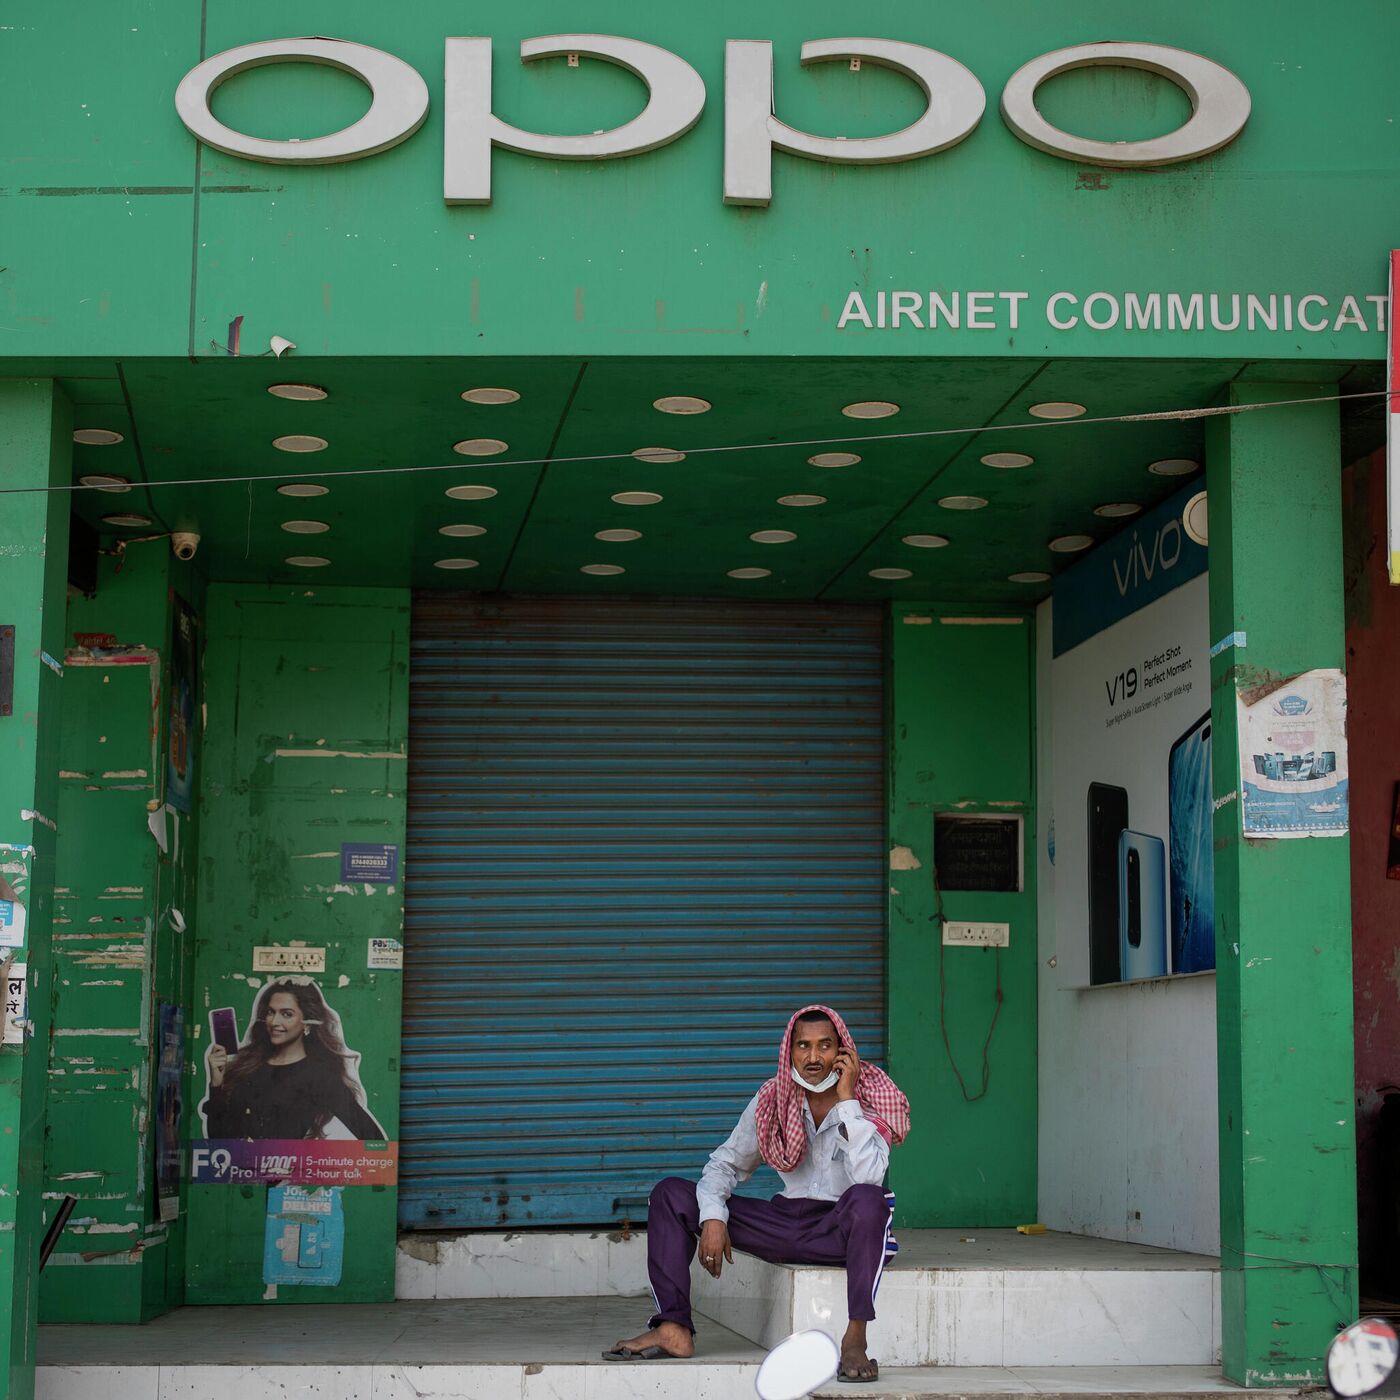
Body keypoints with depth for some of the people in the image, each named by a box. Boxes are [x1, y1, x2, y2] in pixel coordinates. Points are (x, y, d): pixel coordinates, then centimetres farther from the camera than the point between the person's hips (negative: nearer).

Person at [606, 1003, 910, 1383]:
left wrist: (846, 1101, -25)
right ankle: (674, 1328, -16)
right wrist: (713, 1217, -12)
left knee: (866, 1198, -41)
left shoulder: (869, 1096, -11)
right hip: (788, 1223, 5)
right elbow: (726, 1163, 7)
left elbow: (869, 1177, -27)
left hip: (844, 1230, -4)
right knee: (670, 1194, -5)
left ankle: (855, 1338, -38)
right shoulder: (772, 1099, 1)